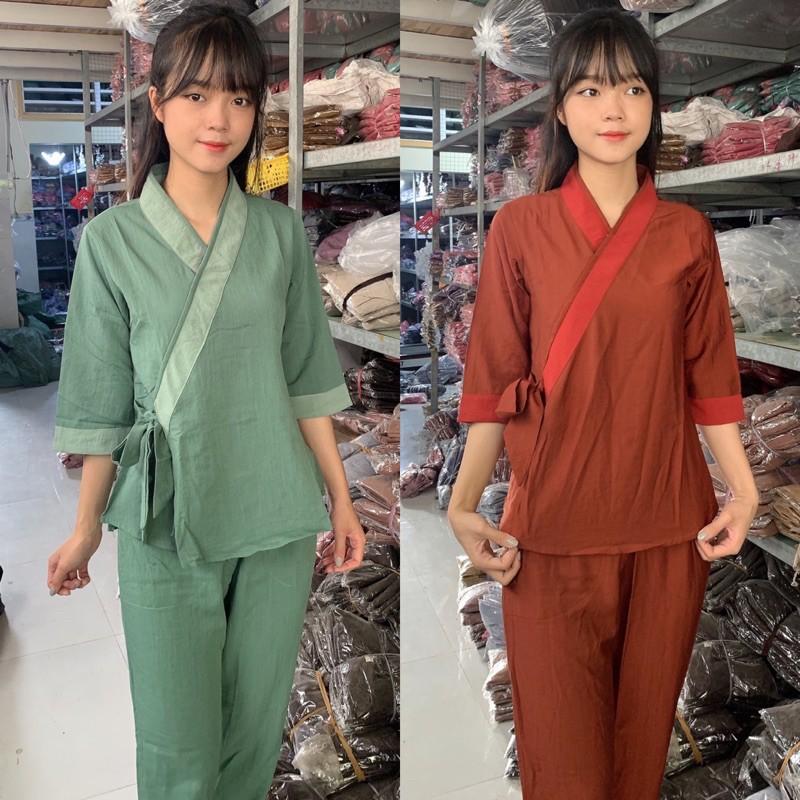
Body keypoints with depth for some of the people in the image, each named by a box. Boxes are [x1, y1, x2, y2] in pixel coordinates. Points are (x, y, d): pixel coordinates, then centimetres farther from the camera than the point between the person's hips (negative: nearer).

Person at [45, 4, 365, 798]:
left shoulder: (282, 233, 2)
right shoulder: (113, 239, -4)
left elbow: (307, 381, 5)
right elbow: (102, 403, 0)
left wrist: (341, 498, 5)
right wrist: (86, 528, 4)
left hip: (276, 520, 2)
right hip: (165, 523, -2)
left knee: (256, 734, 16)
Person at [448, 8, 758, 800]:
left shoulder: (688, 235, 4)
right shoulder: (520, 228, -2)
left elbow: (710, 378, 5)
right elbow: (493, 381, -2)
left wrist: (743, 492, -6)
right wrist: (462, 505, -9)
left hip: (670, 527, 3)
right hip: (553, 526, -2)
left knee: (645, 732, 17)